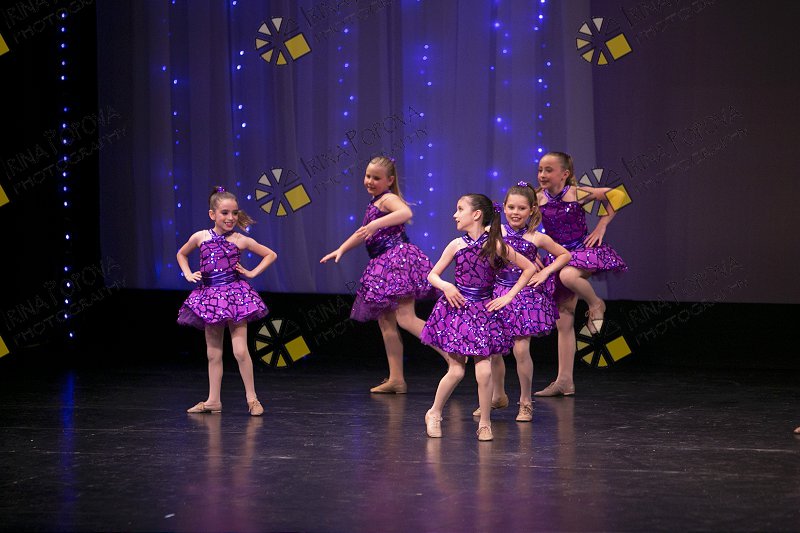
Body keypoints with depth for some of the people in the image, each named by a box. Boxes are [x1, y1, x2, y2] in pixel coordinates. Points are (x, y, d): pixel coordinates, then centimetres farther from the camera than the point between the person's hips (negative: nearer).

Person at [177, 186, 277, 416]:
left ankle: (251, 398, 1)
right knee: (213, 353, 9)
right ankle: (213, 400, 16)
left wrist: (252, 273, 1)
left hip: (235, 294, -3)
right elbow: (181, 254, 24)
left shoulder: (240, 240, -2)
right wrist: (188, 274, 10)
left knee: (240, 350, -9)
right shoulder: (200, 237, 3)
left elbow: (271, 255, 10)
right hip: (210, 295, 3)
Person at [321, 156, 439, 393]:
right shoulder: (374, 203, 21)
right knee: (385, 321, 11)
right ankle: (396, 379, 14)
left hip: (398, 258, -10)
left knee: (405, 318, -20)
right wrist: (340, 250, 27)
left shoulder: (389, 199, -8)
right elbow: (363, 233, 34)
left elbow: (406, 213, -30)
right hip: (384, 266, 10)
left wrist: (376, 224, -36)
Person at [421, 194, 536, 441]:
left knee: (484, 371, -7)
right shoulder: (456, 245, 0)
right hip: (456, 308, 0)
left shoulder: (496, 245, -4)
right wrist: (445, 286, -14)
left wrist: (508, 296, 1)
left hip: (483, 311, 0)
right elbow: (432, 274, 7)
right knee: (456, 370, -3)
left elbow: (529, 268, 4)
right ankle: (434, 414, 18)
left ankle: (485, 423, 8)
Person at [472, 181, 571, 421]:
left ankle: (525, 402, 8)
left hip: (525, 295, -2)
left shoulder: (537, 238, -1)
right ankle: (498, 396, 27)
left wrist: (545, 272, 2)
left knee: (521, 349, -9)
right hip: (498, 294, 2)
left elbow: (565, 255, 13)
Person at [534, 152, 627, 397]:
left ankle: (596, 304, -7)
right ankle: (565, 381, 9)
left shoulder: (577, 194, -11)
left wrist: (602, 225, -6)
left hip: (584, 250, -4)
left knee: (568, 275, -40)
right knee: (563, 321, 4)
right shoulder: (538, 200, -4)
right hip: (560, 256, 4)